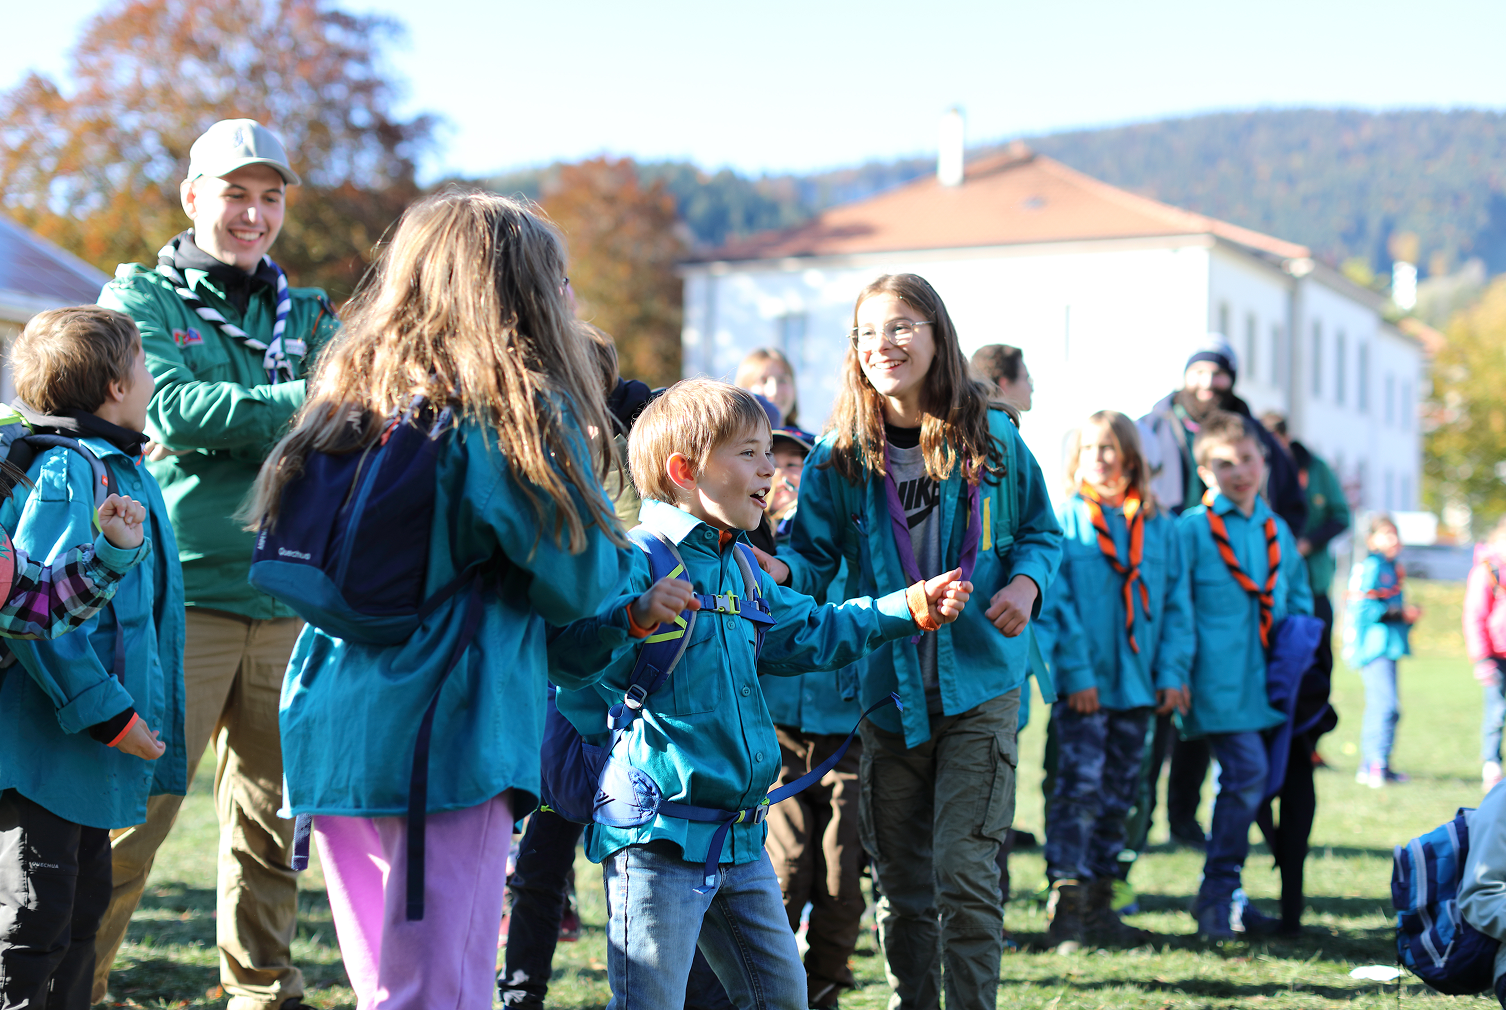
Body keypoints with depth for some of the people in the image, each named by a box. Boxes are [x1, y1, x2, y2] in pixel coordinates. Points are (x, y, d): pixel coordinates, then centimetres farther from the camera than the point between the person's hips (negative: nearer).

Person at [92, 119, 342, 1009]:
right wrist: (303, 403, -19)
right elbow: (174, 410, -13)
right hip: (178, 594, -4)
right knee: (130, 815, -7)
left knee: (272, 817, 11)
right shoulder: (140, 296, 4)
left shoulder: (308, 315, 16)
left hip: (286, 599, 5)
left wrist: (222, 422, -17)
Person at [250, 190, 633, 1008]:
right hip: (447, 735, -7)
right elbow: (576, 582, -7)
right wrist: (627, 553, 14)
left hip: (330, 726, 7)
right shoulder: (517, 410, -9)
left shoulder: (347, 394, 11)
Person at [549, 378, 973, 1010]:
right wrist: (635, 616, -44)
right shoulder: (636, 560, -15)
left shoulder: (741, 567, 15)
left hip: (740, 835, 9)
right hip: (658, 833, -9)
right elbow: (564, 655, -27)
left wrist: (912, 607, 27)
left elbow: (807, 634, 29)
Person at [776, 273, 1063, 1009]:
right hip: (888, 691, 2)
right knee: (900, 883, 11)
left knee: (963, 873, -8)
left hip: (980, 685, -2)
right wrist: (777, 572, -25)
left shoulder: (992, 437, 0)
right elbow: (815, 557, -3)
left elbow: (1040, 531, 12)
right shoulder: (838, 457, 0)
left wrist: (1026, 582, -8)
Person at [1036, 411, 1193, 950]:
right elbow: (1056, 600, -6)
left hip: (1138, 683, 4)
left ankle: (1099, 905, 18)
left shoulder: (1160, 527, 9)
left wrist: (1172, 671, 0)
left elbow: (1176, 603, 10)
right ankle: (1066, 907, -6)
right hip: (1082, 683, -4)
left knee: (1118, 793, 10)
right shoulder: (1063, 519, -2)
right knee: (1080, 784, -10)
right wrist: (1077, 672, -13)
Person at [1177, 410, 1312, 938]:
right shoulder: (1191, 529, -4)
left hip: (1266, 683, 6)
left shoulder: (1277, 529, 14)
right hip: (1218, 682, -6)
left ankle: (1221, 894, 21)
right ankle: (1218, 892, -3)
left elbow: (1299, 597, 24)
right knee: (1247, 774, -15)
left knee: (1247, 784, 10)